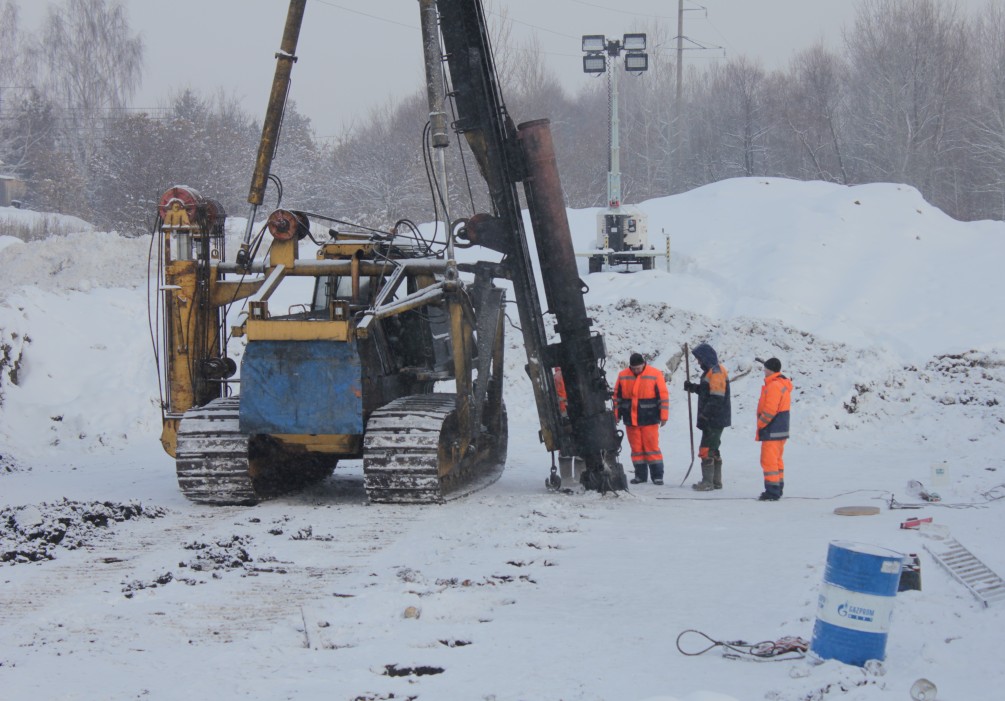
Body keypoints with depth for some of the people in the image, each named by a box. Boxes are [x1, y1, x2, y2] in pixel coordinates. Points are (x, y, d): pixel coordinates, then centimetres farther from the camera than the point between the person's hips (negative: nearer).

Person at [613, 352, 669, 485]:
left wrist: (664, 416, -3)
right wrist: (616, 415, 12)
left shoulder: (655, 375, -5)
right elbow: (617, 396, 13)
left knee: (652, 447, -3)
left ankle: (657, 475, 4)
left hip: (649, 420, -3)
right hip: (630, 420, 3)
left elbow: (663, 396, -2)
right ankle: (640, 474, 15)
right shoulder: (623, 376, 4)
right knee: (636, 448, 7)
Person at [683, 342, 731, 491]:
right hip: (713, 419, 11)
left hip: (714, 420, -11)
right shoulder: (711, 371, 16)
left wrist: (705, 415, -23)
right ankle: (716, 481, 23)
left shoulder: (716, 372, -17)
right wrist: (693, 387, 12)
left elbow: (716, 398, -24)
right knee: (713, 450, 16)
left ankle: (707, 482, -6)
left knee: (706, 450, -9)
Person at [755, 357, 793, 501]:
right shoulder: (784, 385, 14)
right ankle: (777, 489, 23)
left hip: (772, 431, -10)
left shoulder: (773, 386, -18)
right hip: (781, 429, 10)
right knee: (777, 460, 17)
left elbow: (769, 410, -23)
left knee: (769, 460, -7)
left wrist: (760, 424, -10)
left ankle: (772, 492, -8)